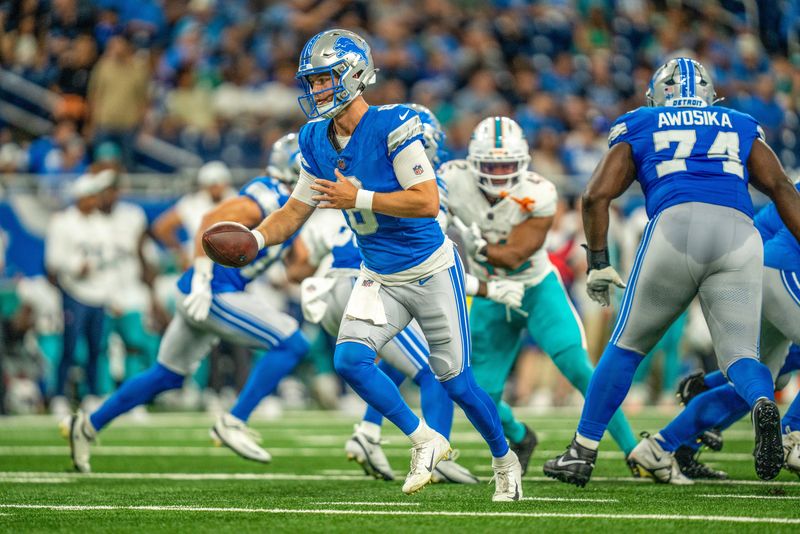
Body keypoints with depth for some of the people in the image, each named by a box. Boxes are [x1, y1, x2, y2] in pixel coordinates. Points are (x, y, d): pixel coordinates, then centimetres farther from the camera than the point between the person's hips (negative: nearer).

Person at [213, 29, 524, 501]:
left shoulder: (393, 126, -22)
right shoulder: (318, 141, 0)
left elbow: (428, 202, -26)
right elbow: (295, 212, 5)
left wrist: (358, 199, -29)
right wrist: (256, 238, -14)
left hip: (431, 271, -6)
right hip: (380, 279, 6)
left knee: (455, 379, 3)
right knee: (349, 360, -15)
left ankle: (505, 460, 29)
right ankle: (425, 442, 3)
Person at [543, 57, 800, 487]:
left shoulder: (639, 128, 26)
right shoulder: (741, 127, 29)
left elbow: (596, 196, 16)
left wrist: (598, 263, 19)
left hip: (676, 225, -1)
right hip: (740, 231, 1)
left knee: (627, 347, 14)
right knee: (739, 354, 2)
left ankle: (582, 453, 18)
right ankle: (763, 404, -32)